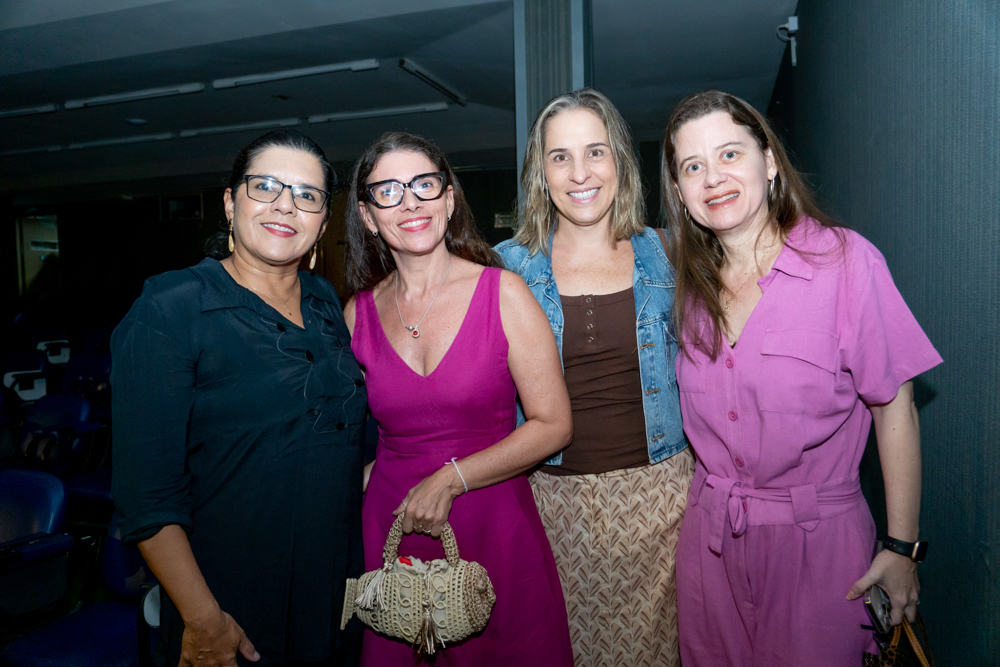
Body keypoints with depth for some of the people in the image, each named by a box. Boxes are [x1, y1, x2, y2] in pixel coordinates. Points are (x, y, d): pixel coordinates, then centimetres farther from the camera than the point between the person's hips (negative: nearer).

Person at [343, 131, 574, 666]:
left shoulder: (502, 292, -8)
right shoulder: (358, 312, 0)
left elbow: (553, 425, -9)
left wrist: (451, 479, -13)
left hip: (495, 528, -2)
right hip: (390, 533, 2)